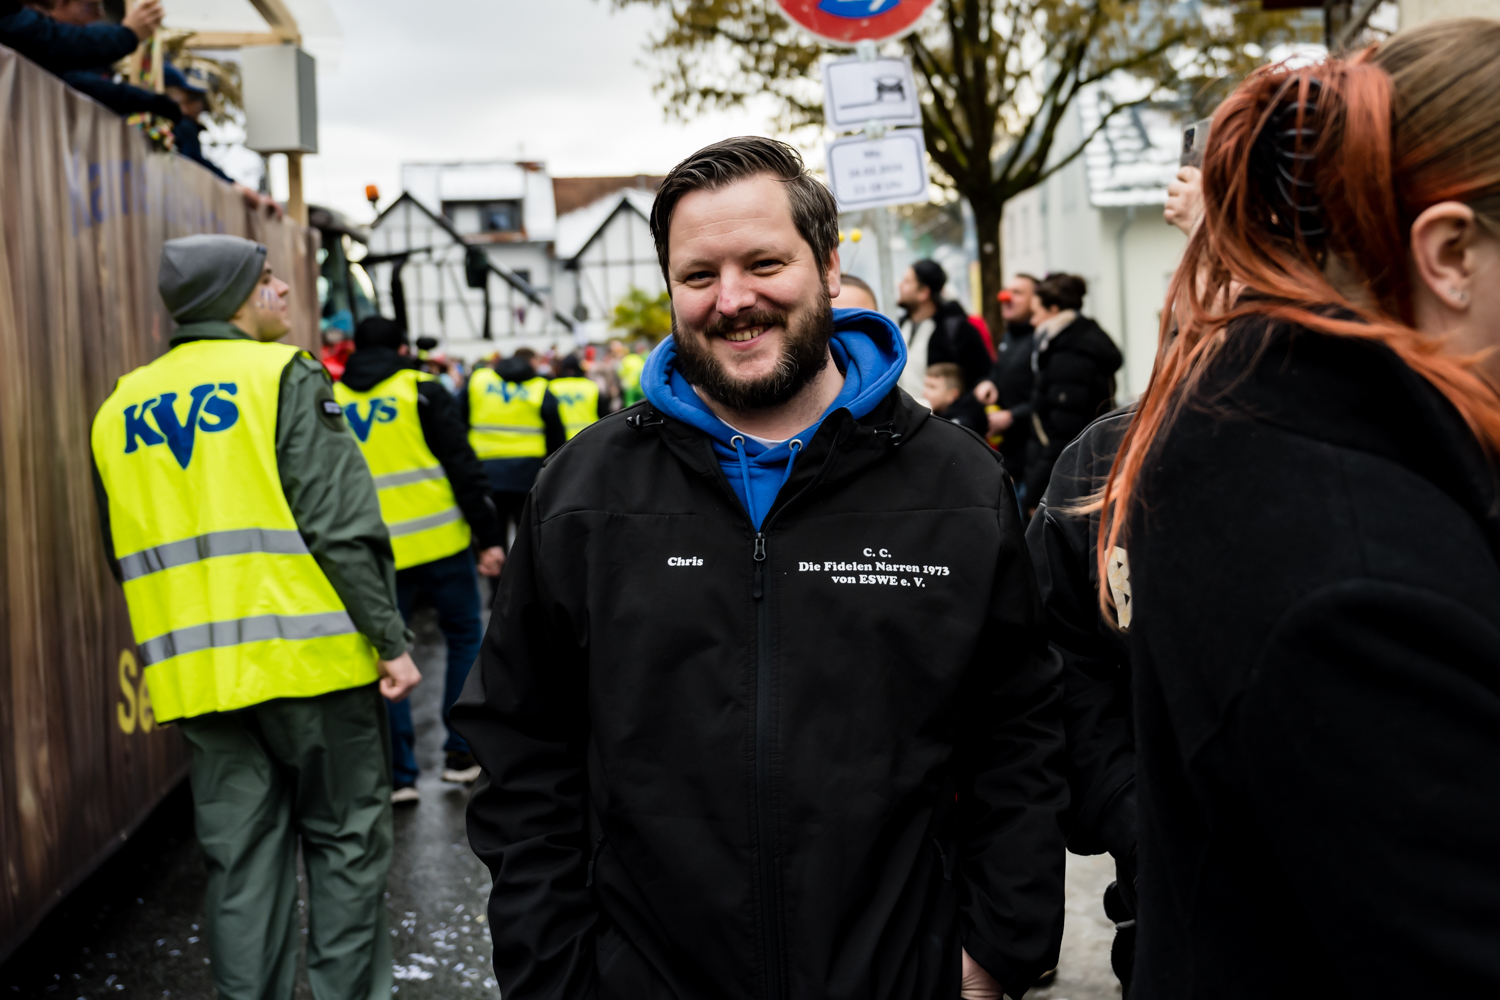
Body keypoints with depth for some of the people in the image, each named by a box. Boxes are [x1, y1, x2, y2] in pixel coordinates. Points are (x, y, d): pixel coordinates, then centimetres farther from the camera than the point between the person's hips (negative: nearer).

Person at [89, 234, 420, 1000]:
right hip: (310, 655, -5)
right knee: (345, 844, 8)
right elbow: (340, 523, -14)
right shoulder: (284, 376, -7)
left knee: (242, 862, 11)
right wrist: (391, 638, -11)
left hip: (195, 673, 5)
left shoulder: (119, 410, 12)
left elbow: (126, 557, 18)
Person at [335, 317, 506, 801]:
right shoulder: (421, 389, -1)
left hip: (374, 554, 2)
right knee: (464, 638, 14)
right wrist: (489, 537, -4)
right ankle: (460, 752, 15)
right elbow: (463, 467, -6)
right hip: (441, 542, -2)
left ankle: (399, 774, 7)